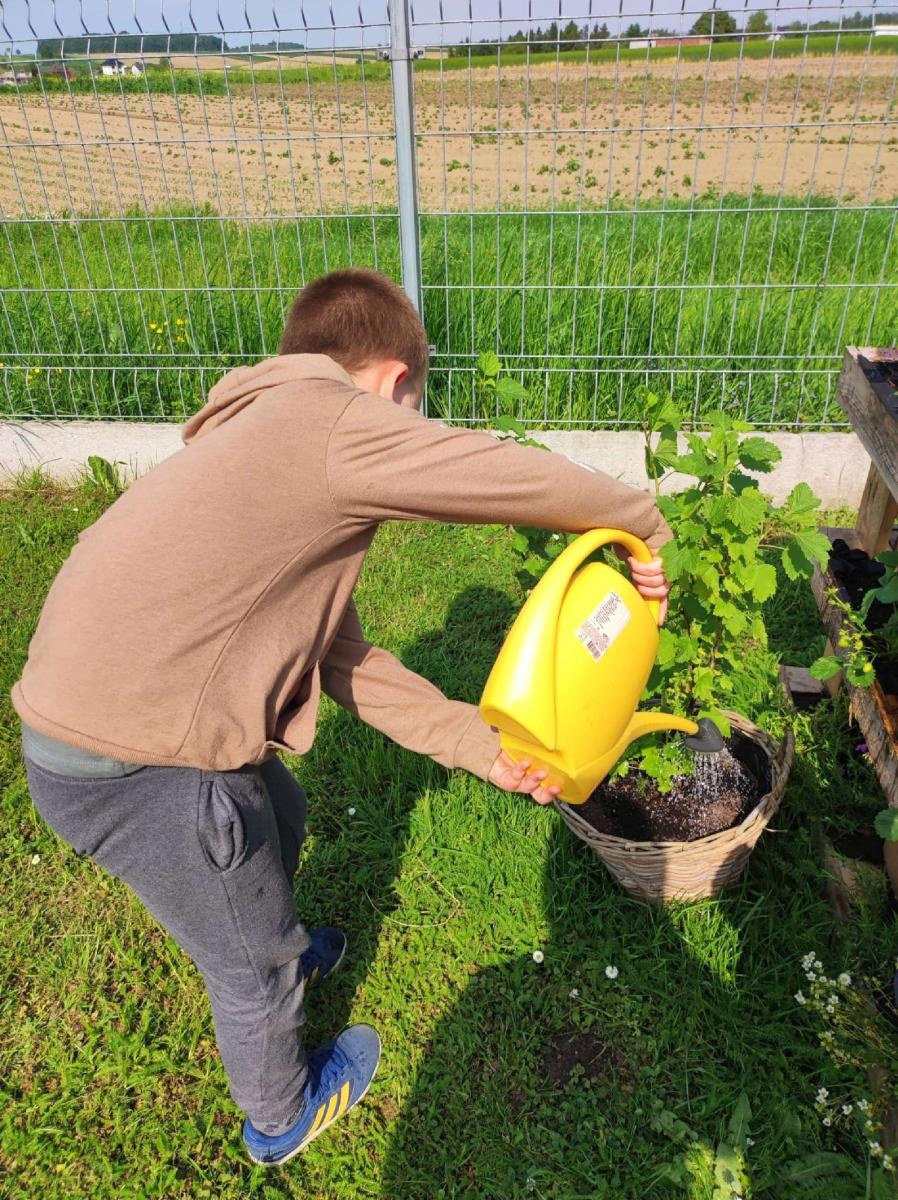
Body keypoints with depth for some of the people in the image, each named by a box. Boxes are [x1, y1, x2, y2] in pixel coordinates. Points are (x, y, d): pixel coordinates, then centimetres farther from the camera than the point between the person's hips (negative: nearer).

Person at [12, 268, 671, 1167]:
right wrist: (642, 528, 4)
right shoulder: (331, 422, -17)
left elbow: (347, 663, 12)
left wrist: (482, 747, 12)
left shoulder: (283, 451, 14)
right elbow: (534, 481, -18)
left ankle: (273, 961, 63)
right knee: (253, 956, 15)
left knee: (280, 821, 32)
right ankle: (282, 1118, 47)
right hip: (134, 771, -9)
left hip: (100, 712, 9)